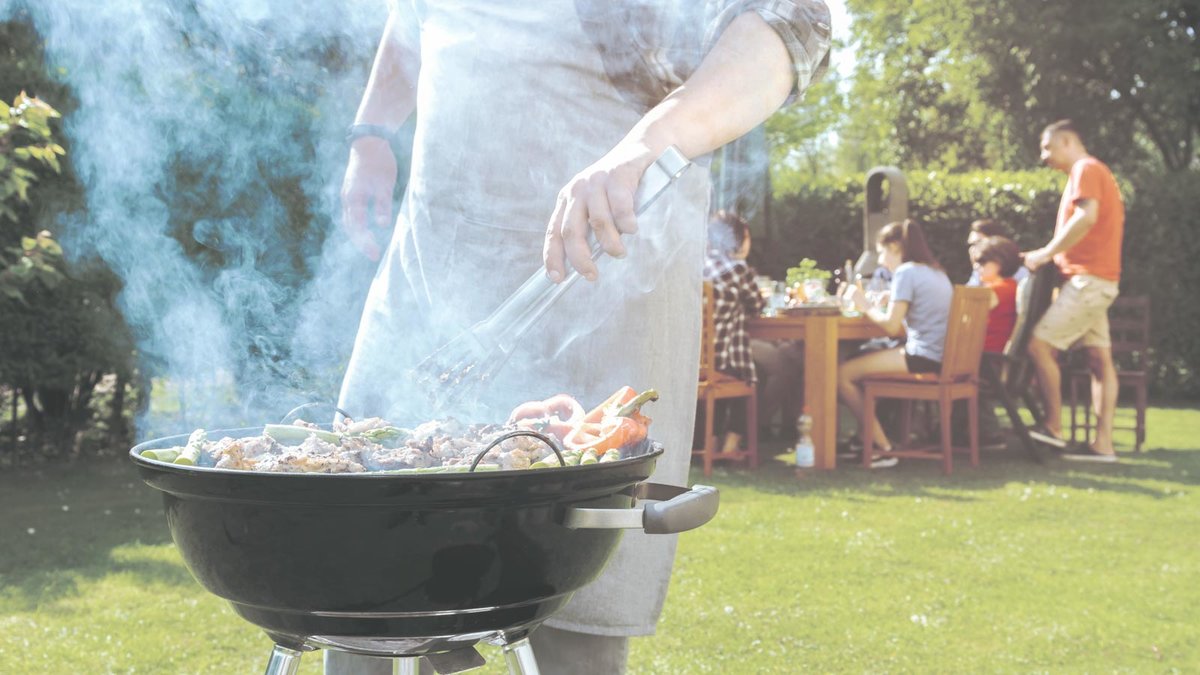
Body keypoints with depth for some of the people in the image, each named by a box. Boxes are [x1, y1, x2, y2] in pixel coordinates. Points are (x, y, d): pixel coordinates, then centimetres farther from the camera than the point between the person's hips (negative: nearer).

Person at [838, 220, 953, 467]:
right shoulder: (936, 271, 18)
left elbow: (892, 326, -14)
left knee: (843, 374, -7)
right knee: (865, 360, 24)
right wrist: (891, 304, 19)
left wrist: (866, 306, 0)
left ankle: (882, 447, -3)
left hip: (922, 358, -10)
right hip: (942, 359, 10)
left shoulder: (906, 272, -9)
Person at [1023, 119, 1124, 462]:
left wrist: (1046, 253, -19)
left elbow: (1087, 217, -24)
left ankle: (1054, 426, -6)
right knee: (1100, 358, 4)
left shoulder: (1086, 169, -9)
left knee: (1040, 345, -11)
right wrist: (1051, 254, 15)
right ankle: (1103, 443, 2)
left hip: (1088, 279, -10)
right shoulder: (1095, 173, 23)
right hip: (1095, 279, 10)